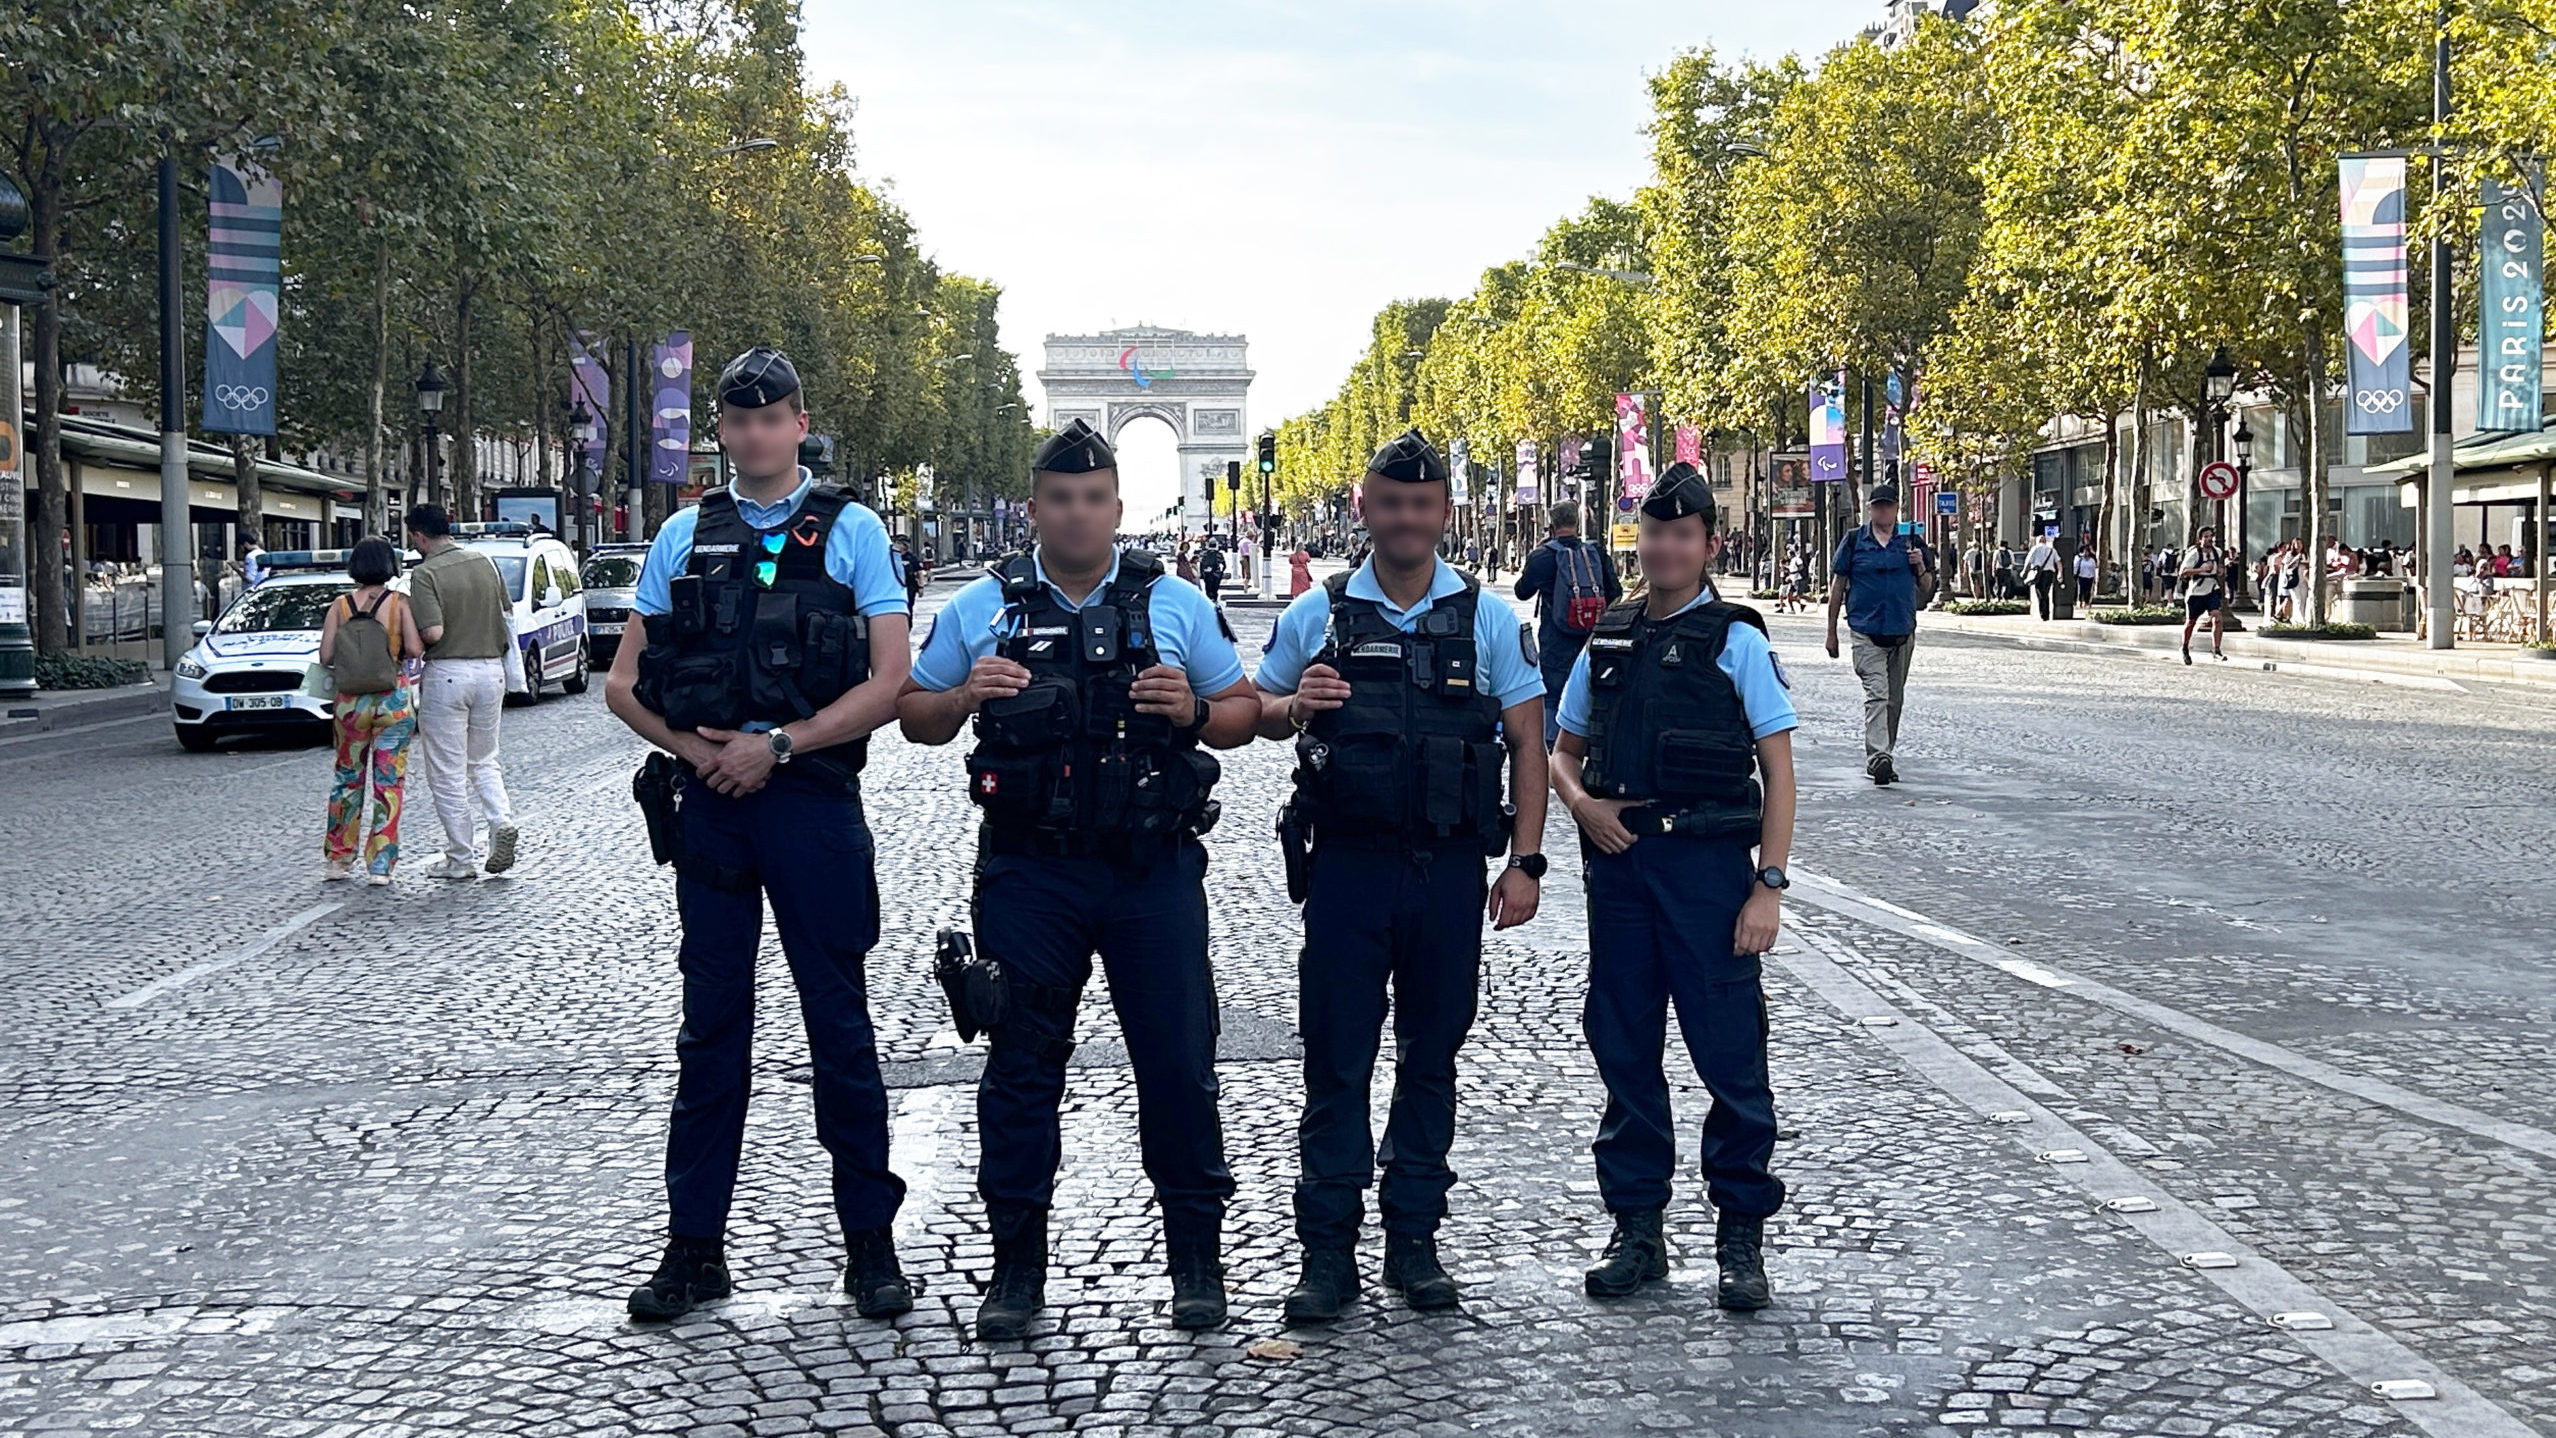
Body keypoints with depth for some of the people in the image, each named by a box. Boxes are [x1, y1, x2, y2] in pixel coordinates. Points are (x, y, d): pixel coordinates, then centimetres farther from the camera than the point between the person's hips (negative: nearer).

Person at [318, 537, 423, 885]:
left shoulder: (340, 605, -1)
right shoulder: (399, 603, -6)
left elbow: (325, 655, -5)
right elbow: (415, 649, -13)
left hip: (350, 701, 2)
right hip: (394, 700, -2)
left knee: (347, 778, 15)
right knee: (389, 783, 3)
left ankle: (337, 858, 18)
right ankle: (380, 864, 2)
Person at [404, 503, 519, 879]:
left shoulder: (425, 573, -13)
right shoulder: (485, 563, 6)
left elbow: (433, 633, -21)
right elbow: (508, 617, 10)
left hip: (447, 674, -6)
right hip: (491, 670, 6)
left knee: (447, 772, 4)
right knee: (483, 761, 21)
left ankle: (461, 859, 7)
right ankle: (502, 820, -4)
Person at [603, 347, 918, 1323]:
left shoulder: (850, 531, 2)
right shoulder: (683, 537, 10)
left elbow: (891, 682, -6)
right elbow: (624, 682, 9)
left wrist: (776, 744, -12)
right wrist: (698, 750, -7)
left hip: (814, 801, -3)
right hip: (709, 804, 3)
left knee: (840, 1024, 3)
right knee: (711, 1026, 8)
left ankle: (870, 1241, 13)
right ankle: (693, 1247, 16)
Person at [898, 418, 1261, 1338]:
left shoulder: (1176, 605, 7)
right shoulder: (982, 609, 7)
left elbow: (1243, 712, 10)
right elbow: (914, 716, 12)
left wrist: (1193, 712, -12)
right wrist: (963, 698, -10)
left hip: (1154, 872, 0)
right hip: (1029, 874, 0)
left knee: (1178, 1062, 2)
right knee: (1021, 1067, 5)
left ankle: (1197, 1257, 16)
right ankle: (1017, 1268, 15)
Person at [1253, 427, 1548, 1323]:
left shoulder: (1488, 619, 4)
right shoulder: (1317, 614, 4)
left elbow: (1527, 742, 4)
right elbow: (1255, 710, 14)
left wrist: (1524, 861, -3)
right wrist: (1292, 706, -10)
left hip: (1449, 870, 1)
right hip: (1346, 868, 0)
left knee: (1432, 1056, 9)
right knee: (1335, 1060, 1)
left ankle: (1414, 1241, 20)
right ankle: (1328, 1253, 8)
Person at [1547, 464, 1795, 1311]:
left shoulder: (1734, 640, -1)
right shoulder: (1608, 643, 12)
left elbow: (1777, 768, -4)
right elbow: (1563, 750, 21)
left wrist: (1769, 884, -11)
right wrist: (1581, 802, -2)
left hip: (1707, 866, -4)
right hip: (1618, 862, 5)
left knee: (1729, 1052, -2)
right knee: (1624, 1052, 9)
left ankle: (1742, 1236, 10)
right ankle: (1637, 1228, 20)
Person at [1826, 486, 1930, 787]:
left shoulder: (1910, 541, 10)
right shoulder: (1854, 540, 3)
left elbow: (1925, 586, 17)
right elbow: (1838, 586, 6)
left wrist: (1920, 566, -5)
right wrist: (1832, 632, 5)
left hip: (1902, 632, 4)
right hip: (1866, 631, -4)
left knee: (1894, 699, 12)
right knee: (1876, 694, -18)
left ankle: (1885, 756, 24)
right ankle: (1877, 757, -28)